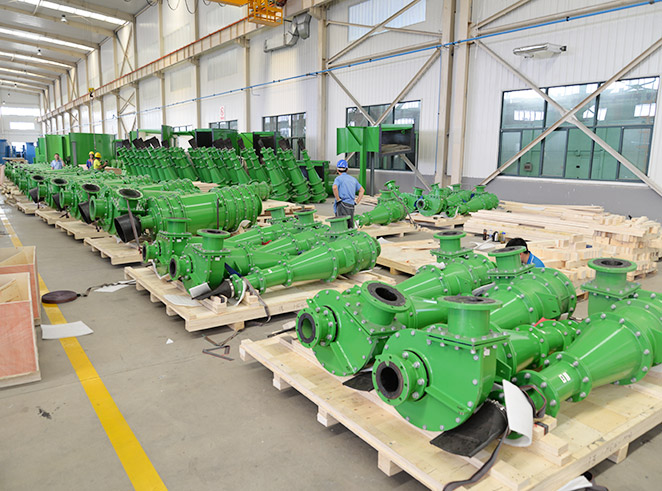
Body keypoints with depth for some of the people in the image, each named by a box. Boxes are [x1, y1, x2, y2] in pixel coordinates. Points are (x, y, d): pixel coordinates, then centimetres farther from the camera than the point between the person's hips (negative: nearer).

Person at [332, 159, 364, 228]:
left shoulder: (338, 178, -2)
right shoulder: (353, 179, 17)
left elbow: (335, 187, -24)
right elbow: (362, 190, 19)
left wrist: (338, 199, -13)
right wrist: (356, 202, 15)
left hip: (342, 205, -6)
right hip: (351, 206, 6)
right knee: (350, 227, 10)